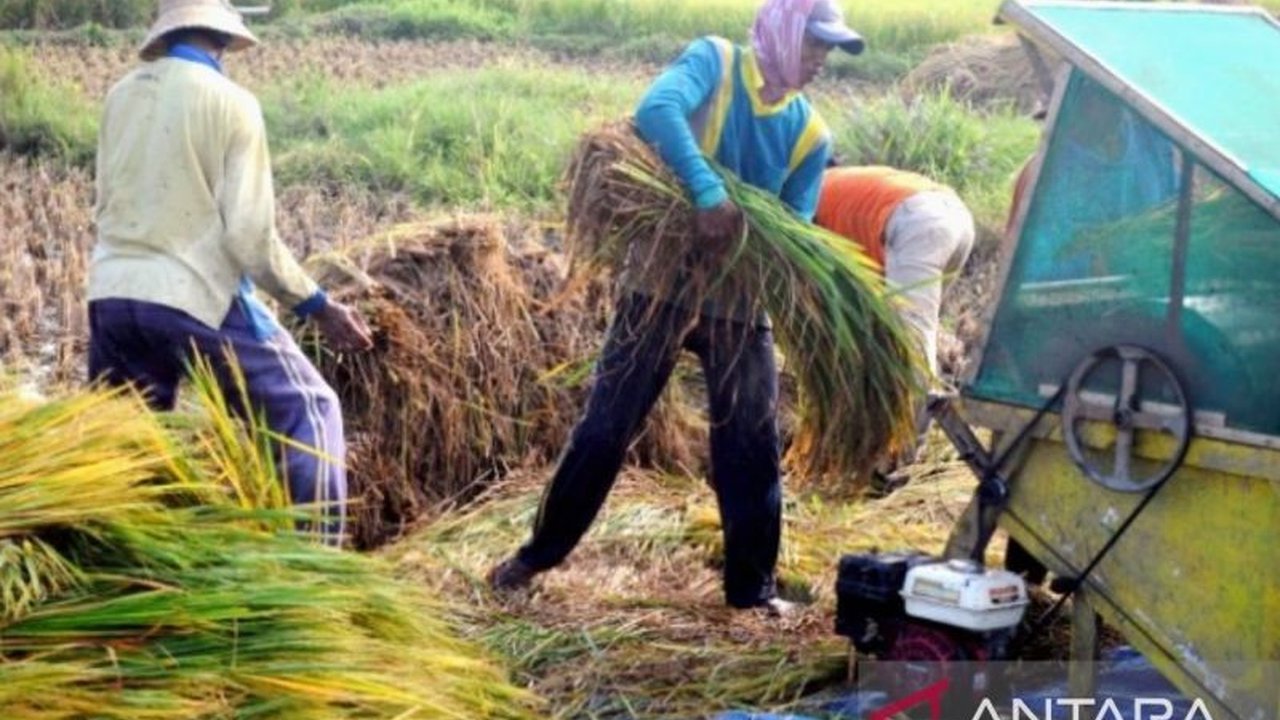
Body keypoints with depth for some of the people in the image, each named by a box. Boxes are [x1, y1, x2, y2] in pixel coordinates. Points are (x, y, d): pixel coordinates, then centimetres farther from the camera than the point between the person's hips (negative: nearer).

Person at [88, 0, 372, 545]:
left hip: (111, 294, 6)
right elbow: (250, 234, -12)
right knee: (308, 410, 6)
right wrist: (318, 306, -3)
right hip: (194, 296, -6)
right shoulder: (230, 102, -7)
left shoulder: (121, 95, 10)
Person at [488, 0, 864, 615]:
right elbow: (656, 110, -29)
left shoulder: (811, 135, 3)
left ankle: (752, 587, 17)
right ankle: (539, 553, 19)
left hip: (741, 301, 4)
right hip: (661, 284, -4)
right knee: (604, 428, 2)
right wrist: (708, 194, -39)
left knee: (752, 448, 3)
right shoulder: (714, 61, -9)